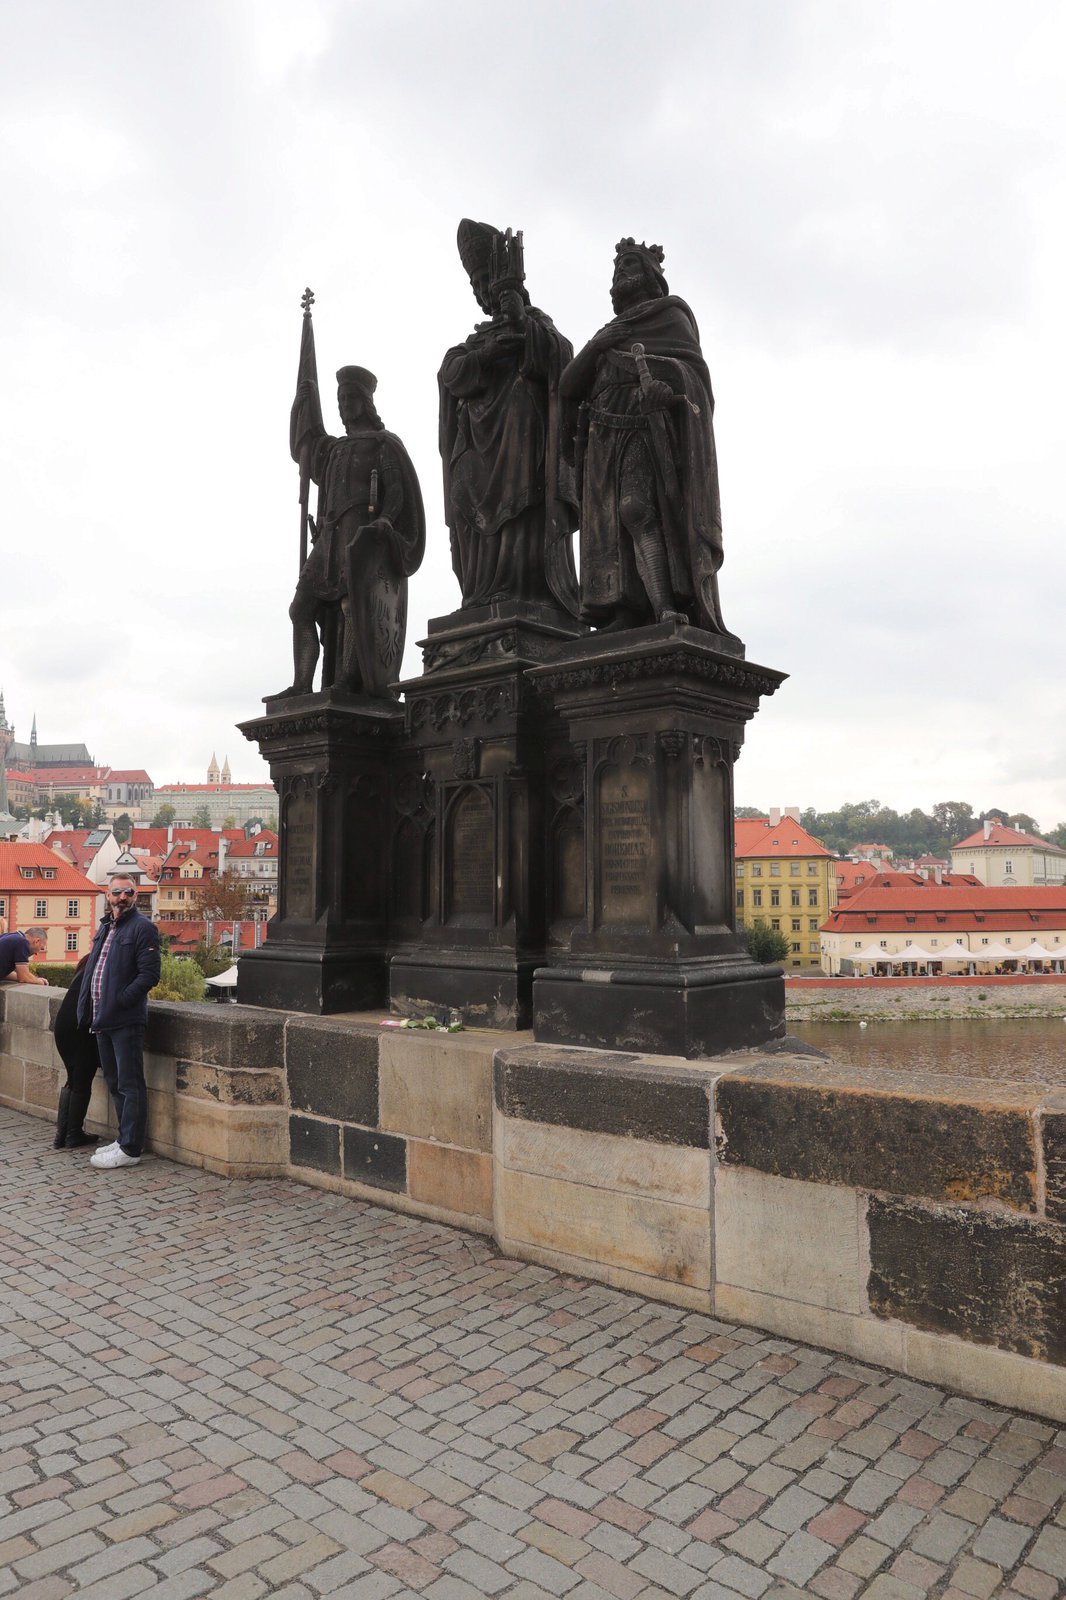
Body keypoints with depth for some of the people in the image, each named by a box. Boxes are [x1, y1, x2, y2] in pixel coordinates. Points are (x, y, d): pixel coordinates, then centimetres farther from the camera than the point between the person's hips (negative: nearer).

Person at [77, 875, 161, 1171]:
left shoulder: (142, 928, -9)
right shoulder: (105, 927, 18)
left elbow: (149, 974, -15)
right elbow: (91, 968, 22)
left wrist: (119, 1000, -20)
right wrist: (87, 1009, 12)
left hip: (126, 1021, -9)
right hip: (102, 1019, 9)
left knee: (130, 1085, -3)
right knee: (115, 1083, 17)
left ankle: (130, 1149, 3)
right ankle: (124, 1139, 29)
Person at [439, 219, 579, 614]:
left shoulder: (537, 323, 19)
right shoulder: (475, 340, 29)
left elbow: (560, 357, -3)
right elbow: (449, 373, 7)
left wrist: (521, 319, -12)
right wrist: (486, 352, -11)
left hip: (524, 438, -4)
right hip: (480, 448, 4)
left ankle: (535, 604, -29)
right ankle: (485, 609, -15)